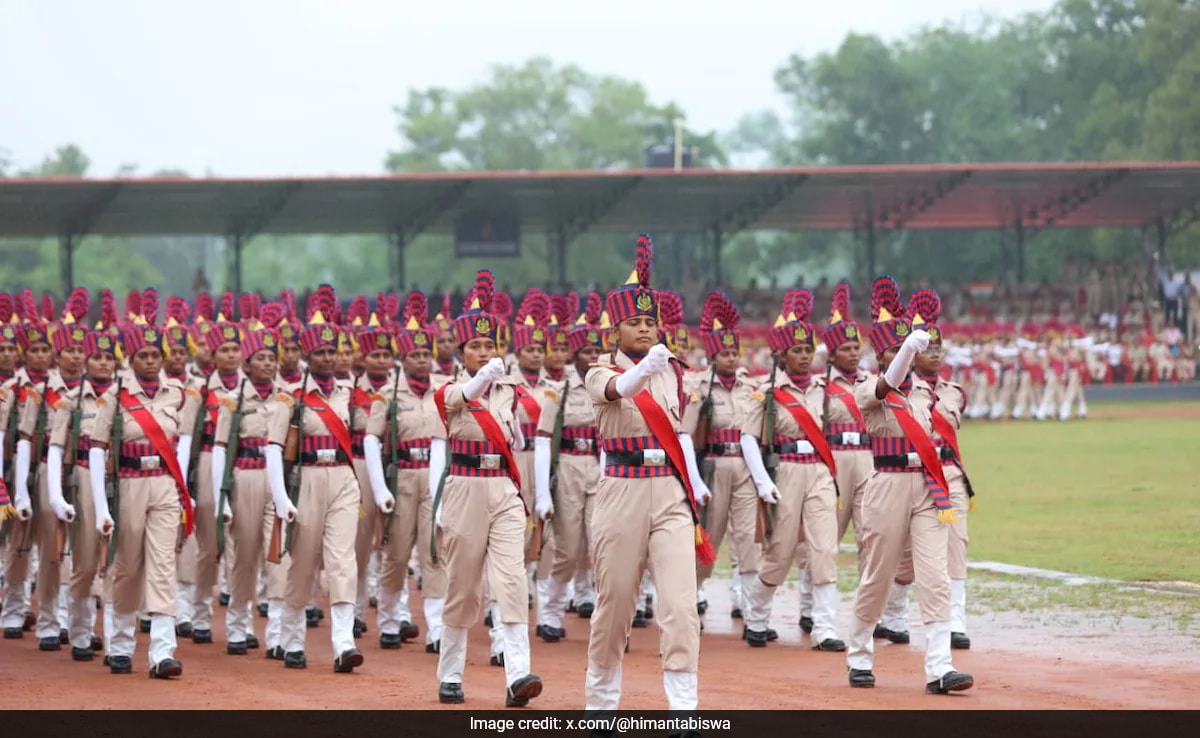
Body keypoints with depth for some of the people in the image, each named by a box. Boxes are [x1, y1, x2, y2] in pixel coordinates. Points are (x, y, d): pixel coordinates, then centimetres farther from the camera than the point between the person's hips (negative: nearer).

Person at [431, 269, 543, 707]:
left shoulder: (509, 390, 11)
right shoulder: (449, 394, -1)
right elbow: (467, 392, -26)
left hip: (505, 492, 2)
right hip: (464, 490, -2)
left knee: (511, 581, -12)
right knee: (461, 588, 5)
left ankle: (518, 676, -21)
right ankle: (449, 676, 19)